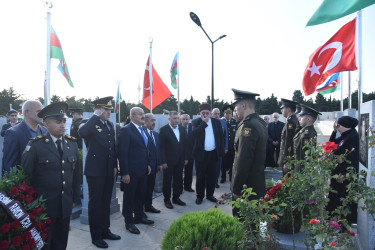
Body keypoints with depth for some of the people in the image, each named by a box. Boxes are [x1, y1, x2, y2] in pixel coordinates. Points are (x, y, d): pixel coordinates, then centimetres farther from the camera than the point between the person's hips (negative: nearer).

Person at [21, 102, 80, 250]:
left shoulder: (71, 143, 4)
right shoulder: (36, 144, -10)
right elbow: (26, 175, -6)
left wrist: (75, 198, 10)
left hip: (66, 205, 4)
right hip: (44, 206, -4)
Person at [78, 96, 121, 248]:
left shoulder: (110, 125, 11)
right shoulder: (91, 124, -10)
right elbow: (81, 133, -34)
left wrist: (115, 165, 11)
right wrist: (95, 116, -26)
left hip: (109, 170, 7)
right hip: (95, 171, -7)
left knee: (106, 202, 18)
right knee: (95, 202, 7)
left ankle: (105, 230, 34)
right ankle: (96, 236, 21)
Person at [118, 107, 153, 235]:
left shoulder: (142, 130, 10)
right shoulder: (126, 130, -15)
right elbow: (122, 153, -18)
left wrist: (148, 164, 13)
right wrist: (125, 173, -19)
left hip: (143, 170, 8)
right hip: (131, 171, -8)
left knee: (141, 194, 19)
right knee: (129, 196, 8)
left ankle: (139, 215, 38)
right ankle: (129, 222, 23)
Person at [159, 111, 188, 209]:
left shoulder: (182, 129, 8)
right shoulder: (163, 130, -9)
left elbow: (184, 144, 12)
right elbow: (161, 147, -12)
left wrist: (185, 158, 9)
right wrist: (163, 161, -14)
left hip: (179, 160, 5)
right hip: (168, 161, -5)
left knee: (178, 180, 13)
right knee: (167, 181, 8)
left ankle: (176, 198, 29)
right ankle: (167, 200, 22)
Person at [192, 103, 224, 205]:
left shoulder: (216, 122, 5)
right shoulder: (196, 122, -3)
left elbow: (221, 136, 7)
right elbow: (194, 133, -22)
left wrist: (221, 151, 2)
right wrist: (204, 122, -19)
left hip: (213, 153, 3)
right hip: (201, 153, -3)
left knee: (211, 175, 13)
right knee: (200, 176, 7)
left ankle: (210, 194, 29)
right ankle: (199, 196, 22)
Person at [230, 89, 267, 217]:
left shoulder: (248, 126, -20)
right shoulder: (260, 122, 9)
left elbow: (243, 161, -24)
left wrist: (236, 189, -18)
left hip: (246, 187, -9)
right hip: (258, 186, 9)